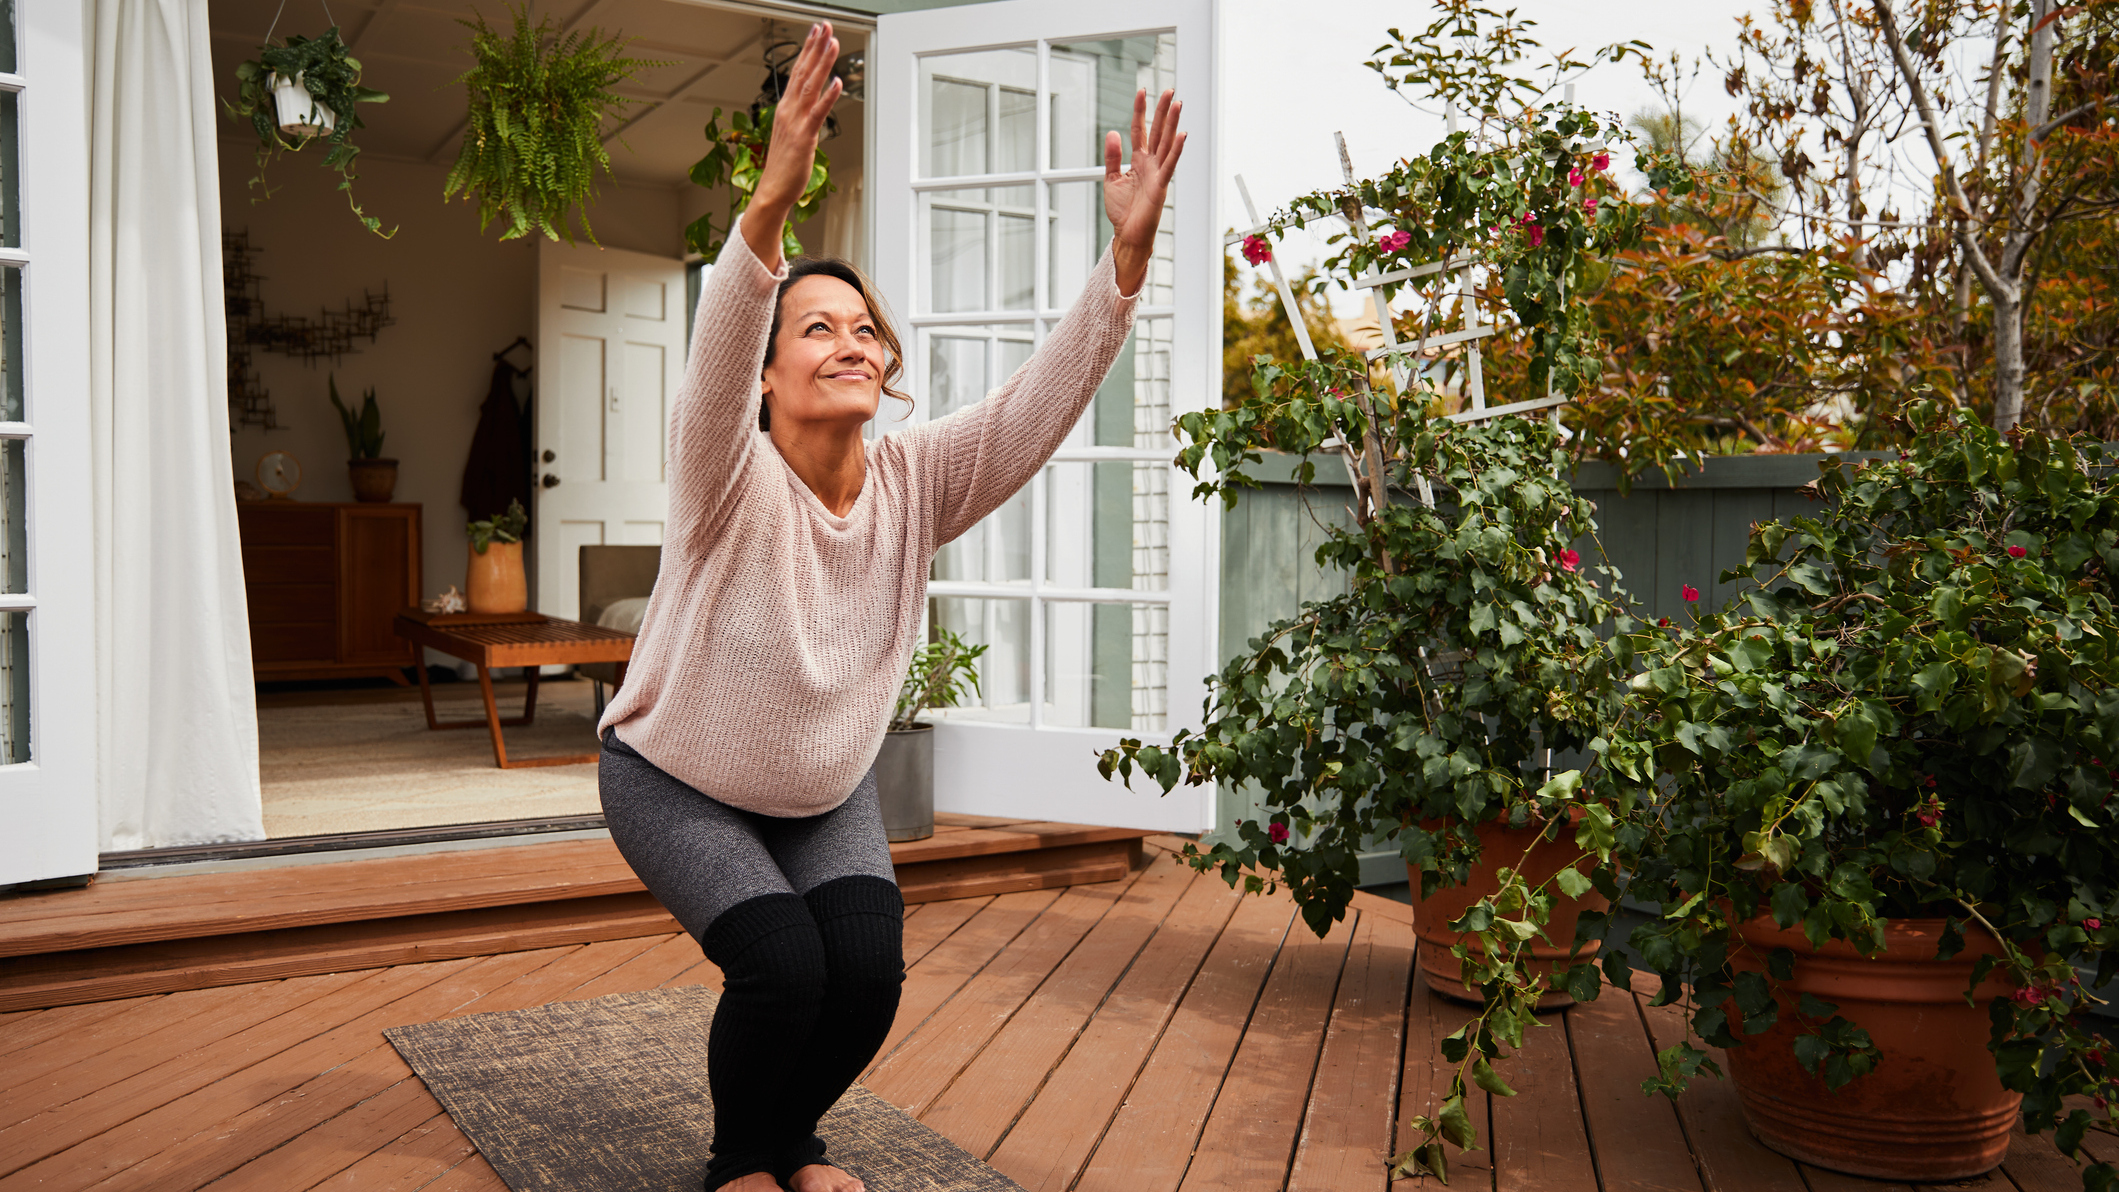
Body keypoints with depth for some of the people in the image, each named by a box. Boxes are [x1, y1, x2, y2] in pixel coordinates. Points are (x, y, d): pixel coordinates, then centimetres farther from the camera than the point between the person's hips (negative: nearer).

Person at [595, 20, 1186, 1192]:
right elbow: (714, 359, -46)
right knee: (783, 962, -21)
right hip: (678, 781, -4)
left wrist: (1126, 254, -40)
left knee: (870, 964, -14)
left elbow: (1041, 399, -26)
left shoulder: (914, 481, -15)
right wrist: (771, 203, -63)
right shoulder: (729, 483, -25)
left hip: (825, 793, 4)